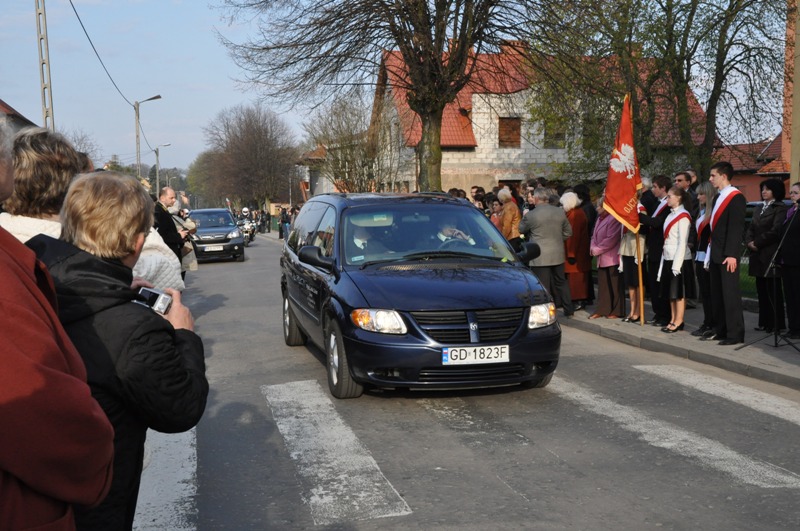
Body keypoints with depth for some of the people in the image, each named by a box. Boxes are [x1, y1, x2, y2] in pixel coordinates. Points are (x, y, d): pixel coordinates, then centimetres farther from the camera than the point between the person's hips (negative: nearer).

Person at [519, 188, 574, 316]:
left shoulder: (531, 214, -13)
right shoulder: (560, 212, 2)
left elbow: (521, 229, 4)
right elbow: (568, 232, 10)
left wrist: (524, 217, 19)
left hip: (540, 256, -5)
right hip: (558, 254, 5)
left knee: (542, 286, 0)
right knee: (561, 281, 18)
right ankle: (568, 309, 25)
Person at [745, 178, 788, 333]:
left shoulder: (780, 209, -5)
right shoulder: (758, 210, 21)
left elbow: (775, 231, -14)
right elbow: (750, 229, 16)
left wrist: (757, 243, -11)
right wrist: (749, 242, -3)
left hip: (771, 255, -8)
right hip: (758, 256, 8)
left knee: (773, 291, -5)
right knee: (761, 291, 9)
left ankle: (776, 324, 0)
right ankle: (764, 322, 14)